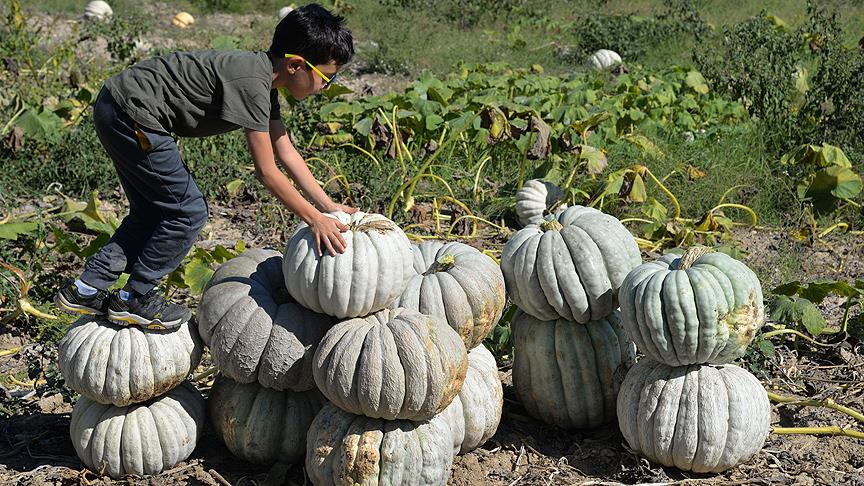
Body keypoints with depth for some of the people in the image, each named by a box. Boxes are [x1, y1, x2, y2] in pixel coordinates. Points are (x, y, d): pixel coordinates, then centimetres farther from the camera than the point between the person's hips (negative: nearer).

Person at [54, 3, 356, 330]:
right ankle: (135, 299, 12)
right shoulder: (252, 82, -21)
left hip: (117, 109, 10)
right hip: (132, 115, -10)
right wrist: (315, 220, -13)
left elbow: (286, 153, 15)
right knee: (188, 212, -1)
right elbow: (266, 172, -20)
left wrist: (329, 206, 12)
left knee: (152, 212, 19)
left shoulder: (265, 82, 9)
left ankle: (87, 290, 22)